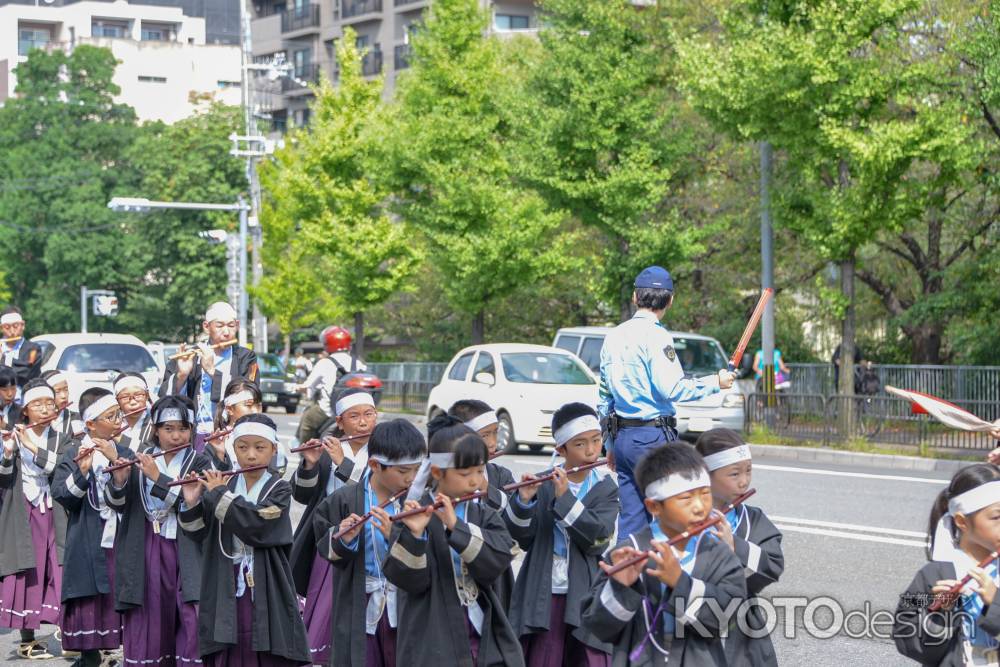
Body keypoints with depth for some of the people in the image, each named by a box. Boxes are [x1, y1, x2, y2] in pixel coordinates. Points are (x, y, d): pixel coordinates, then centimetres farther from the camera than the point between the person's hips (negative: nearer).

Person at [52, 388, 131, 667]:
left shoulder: (122, 452, 11)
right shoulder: (74, 453, -1)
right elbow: (60, 495, -11)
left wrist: (115, 460, -14)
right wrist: (82, 471, -27)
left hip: (121, 546, 4)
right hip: (90, 550, -3)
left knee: (120, 611, 5)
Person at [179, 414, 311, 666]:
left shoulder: (279, 490, -3)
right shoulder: (224, 485, 8)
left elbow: (255, 526, -20)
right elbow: (199, 532, 6)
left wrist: (219, 495, -13)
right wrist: (192, 504, -12)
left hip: (266, 593, -3)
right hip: (226, 592, 3)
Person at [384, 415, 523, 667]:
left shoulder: (485, 516, 7)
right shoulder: (414, 516, -3)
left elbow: (496, 564, -11)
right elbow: (411, 581, -13)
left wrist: (455, 526, -22)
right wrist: (414, 534, -29)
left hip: (486, 642, 4)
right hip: (433, 646, -3)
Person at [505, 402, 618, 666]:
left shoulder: (605, 489, 2)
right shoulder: (543, 484, 2)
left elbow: (598, 541, -12)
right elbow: (521, 536, -3)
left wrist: (564, 498, -19)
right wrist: (523, 501, -22)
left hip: (586, 597, 0)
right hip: (542, 595, 0)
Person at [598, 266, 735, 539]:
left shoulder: (613, 337, 13)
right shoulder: (655, 336, -10)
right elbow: (670, 388, -18)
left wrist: (611, 445, 24)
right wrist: (715, 382, -6)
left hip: (622, 436, 7)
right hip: (653, 435, -7)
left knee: (630, 517, 8)